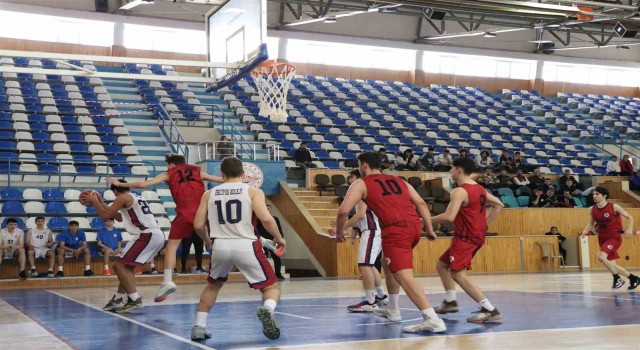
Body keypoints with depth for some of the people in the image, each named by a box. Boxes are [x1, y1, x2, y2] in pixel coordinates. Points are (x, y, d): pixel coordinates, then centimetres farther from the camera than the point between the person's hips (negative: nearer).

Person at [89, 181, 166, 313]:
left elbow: (104, 215, -1)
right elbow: (120, 218, 39)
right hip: (157, 235, 10)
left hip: (147, 235, -10)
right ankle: (118, 300, 25)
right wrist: (101, 202, 41)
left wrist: (94, 201, 14)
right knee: (126, 266, 20)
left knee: (120, 265, -5)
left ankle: (135, 299, -13)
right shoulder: (135, 198, 27)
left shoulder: (123, 197, 0)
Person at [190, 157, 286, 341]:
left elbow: (198, 225, 10)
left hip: (220, 246, 3)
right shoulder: (253, 191, 4)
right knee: (271, 287, 11)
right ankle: (267, 310, -23)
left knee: (213, 285, 31)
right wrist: (278, 238, 8)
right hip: (246, 245, -3)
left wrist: (207, 241, 31)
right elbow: (266, 219, -10)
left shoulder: (209, 194, 13)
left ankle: (199, 327, 24)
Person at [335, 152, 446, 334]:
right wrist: (429, 229, 17)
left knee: (404, 276, -14)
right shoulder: (399, 181, 26)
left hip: (395, 230, -7)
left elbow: (343, 211, 0)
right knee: (388, 264, 29)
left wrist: (339, 232, 15)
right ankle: (392, 310, 35)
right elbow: (421, 204, 18)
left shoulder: (361, 184, 10)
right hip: (414, 226, 7)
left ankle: (433, 319, -28)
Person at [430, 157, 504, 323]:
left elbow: (449, 217, -28)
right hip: (476, 235, 10)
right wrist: (485, 223, 19)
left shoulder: (460, 191, -17)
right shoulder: (480, 189, 12)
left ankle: (490, 310, -21)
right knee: (442, 265, 20)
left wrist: (428, 220, -14)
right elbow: (498, 204, 22)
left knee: (458, 274, -16)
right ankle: (450, 301, 25)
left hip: (466, 237, -10)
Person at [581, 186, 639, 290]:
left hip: (614, 238, -6)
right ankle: (633, 278, 28)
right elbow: (590, 224, 13)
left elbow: (629, 217, -2)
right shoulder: (592, 210, 2)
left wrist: (629, 229, -18)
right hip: (602, 239, 6)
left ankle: (617, 279, -9)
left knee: (601, 257, -27)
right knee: (611, 265, 8)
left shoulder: (614, 207, -11)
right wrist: (585, 231, -8)